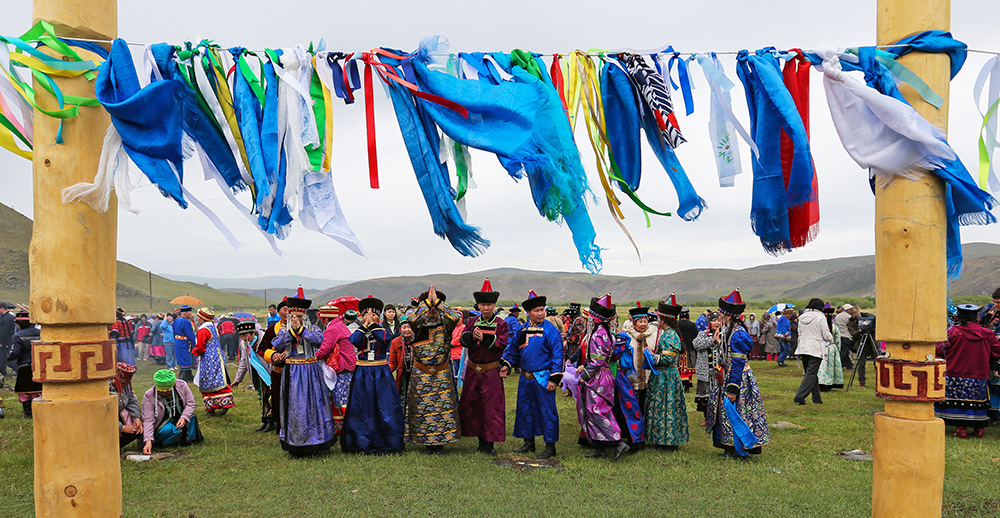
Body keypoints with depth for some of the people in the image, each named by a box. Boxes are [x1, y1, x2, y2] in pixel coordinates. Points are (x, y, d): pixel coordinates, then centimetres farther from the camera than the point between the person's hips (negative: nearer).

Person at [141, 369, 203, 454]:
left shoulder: (182, 385, -15)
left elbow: (190, 403, -6)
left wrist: (184, 418, -26)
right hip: (163, 425, -3)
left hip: (179, 421, 3)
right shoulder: (148, 397, -20)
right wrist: (148, 441, -32)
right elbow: (148, 420, -22)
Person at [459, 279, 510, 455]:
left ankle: (490, 443, 6)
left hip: (492, 371, -4)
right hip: (472, 370, 4)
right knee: (471, 404, 8)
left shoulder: (501, 324, -1)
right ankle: (481, 441, 22)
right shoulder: (472, 322, 8)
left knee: (492, 405, -3)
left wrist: (485, 339, -25)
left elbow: (503, 344, -14)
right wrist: (471, 336, -23)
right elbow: (462, 340, -1)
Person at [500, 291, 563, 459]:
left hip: (543, 378, -6)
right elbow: (513, 350, 18)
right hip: (525, 377, 6)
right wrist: (507, 365, 4)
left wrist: (554, 378, -14)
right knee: (525, 409, 13)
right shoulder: (522, 329, 8)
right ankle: (529, 443, 27)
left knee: (547, 411, -1)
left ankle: (550, 446, 11)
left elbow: (557, 354, -10)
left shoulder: (550, 329, -9)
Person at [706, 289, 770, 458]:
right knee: (726, 411, 13)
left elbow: (738, 363, -22)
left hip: (737, 378, -10)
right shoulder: (728, 331, 10)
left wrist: (733, 389, -22)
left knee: (735, 413, -1)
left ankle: (739, 450, 10)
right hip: (726, 377, 10)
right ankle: (730, 448, 22)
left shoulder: (737, 334, -20)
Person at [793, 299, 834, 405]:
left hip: (803, 348, 6)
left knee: (809, 372, 13)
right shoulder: (820, 317, -8)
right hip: (816, 349, -6)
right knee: (811, 373, -5)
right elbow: (826, 335, -5)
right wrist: (831, 338, 16)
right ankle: (800, 396, -16)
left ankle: (817, 398, 19)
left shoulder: (802, 317, 9)